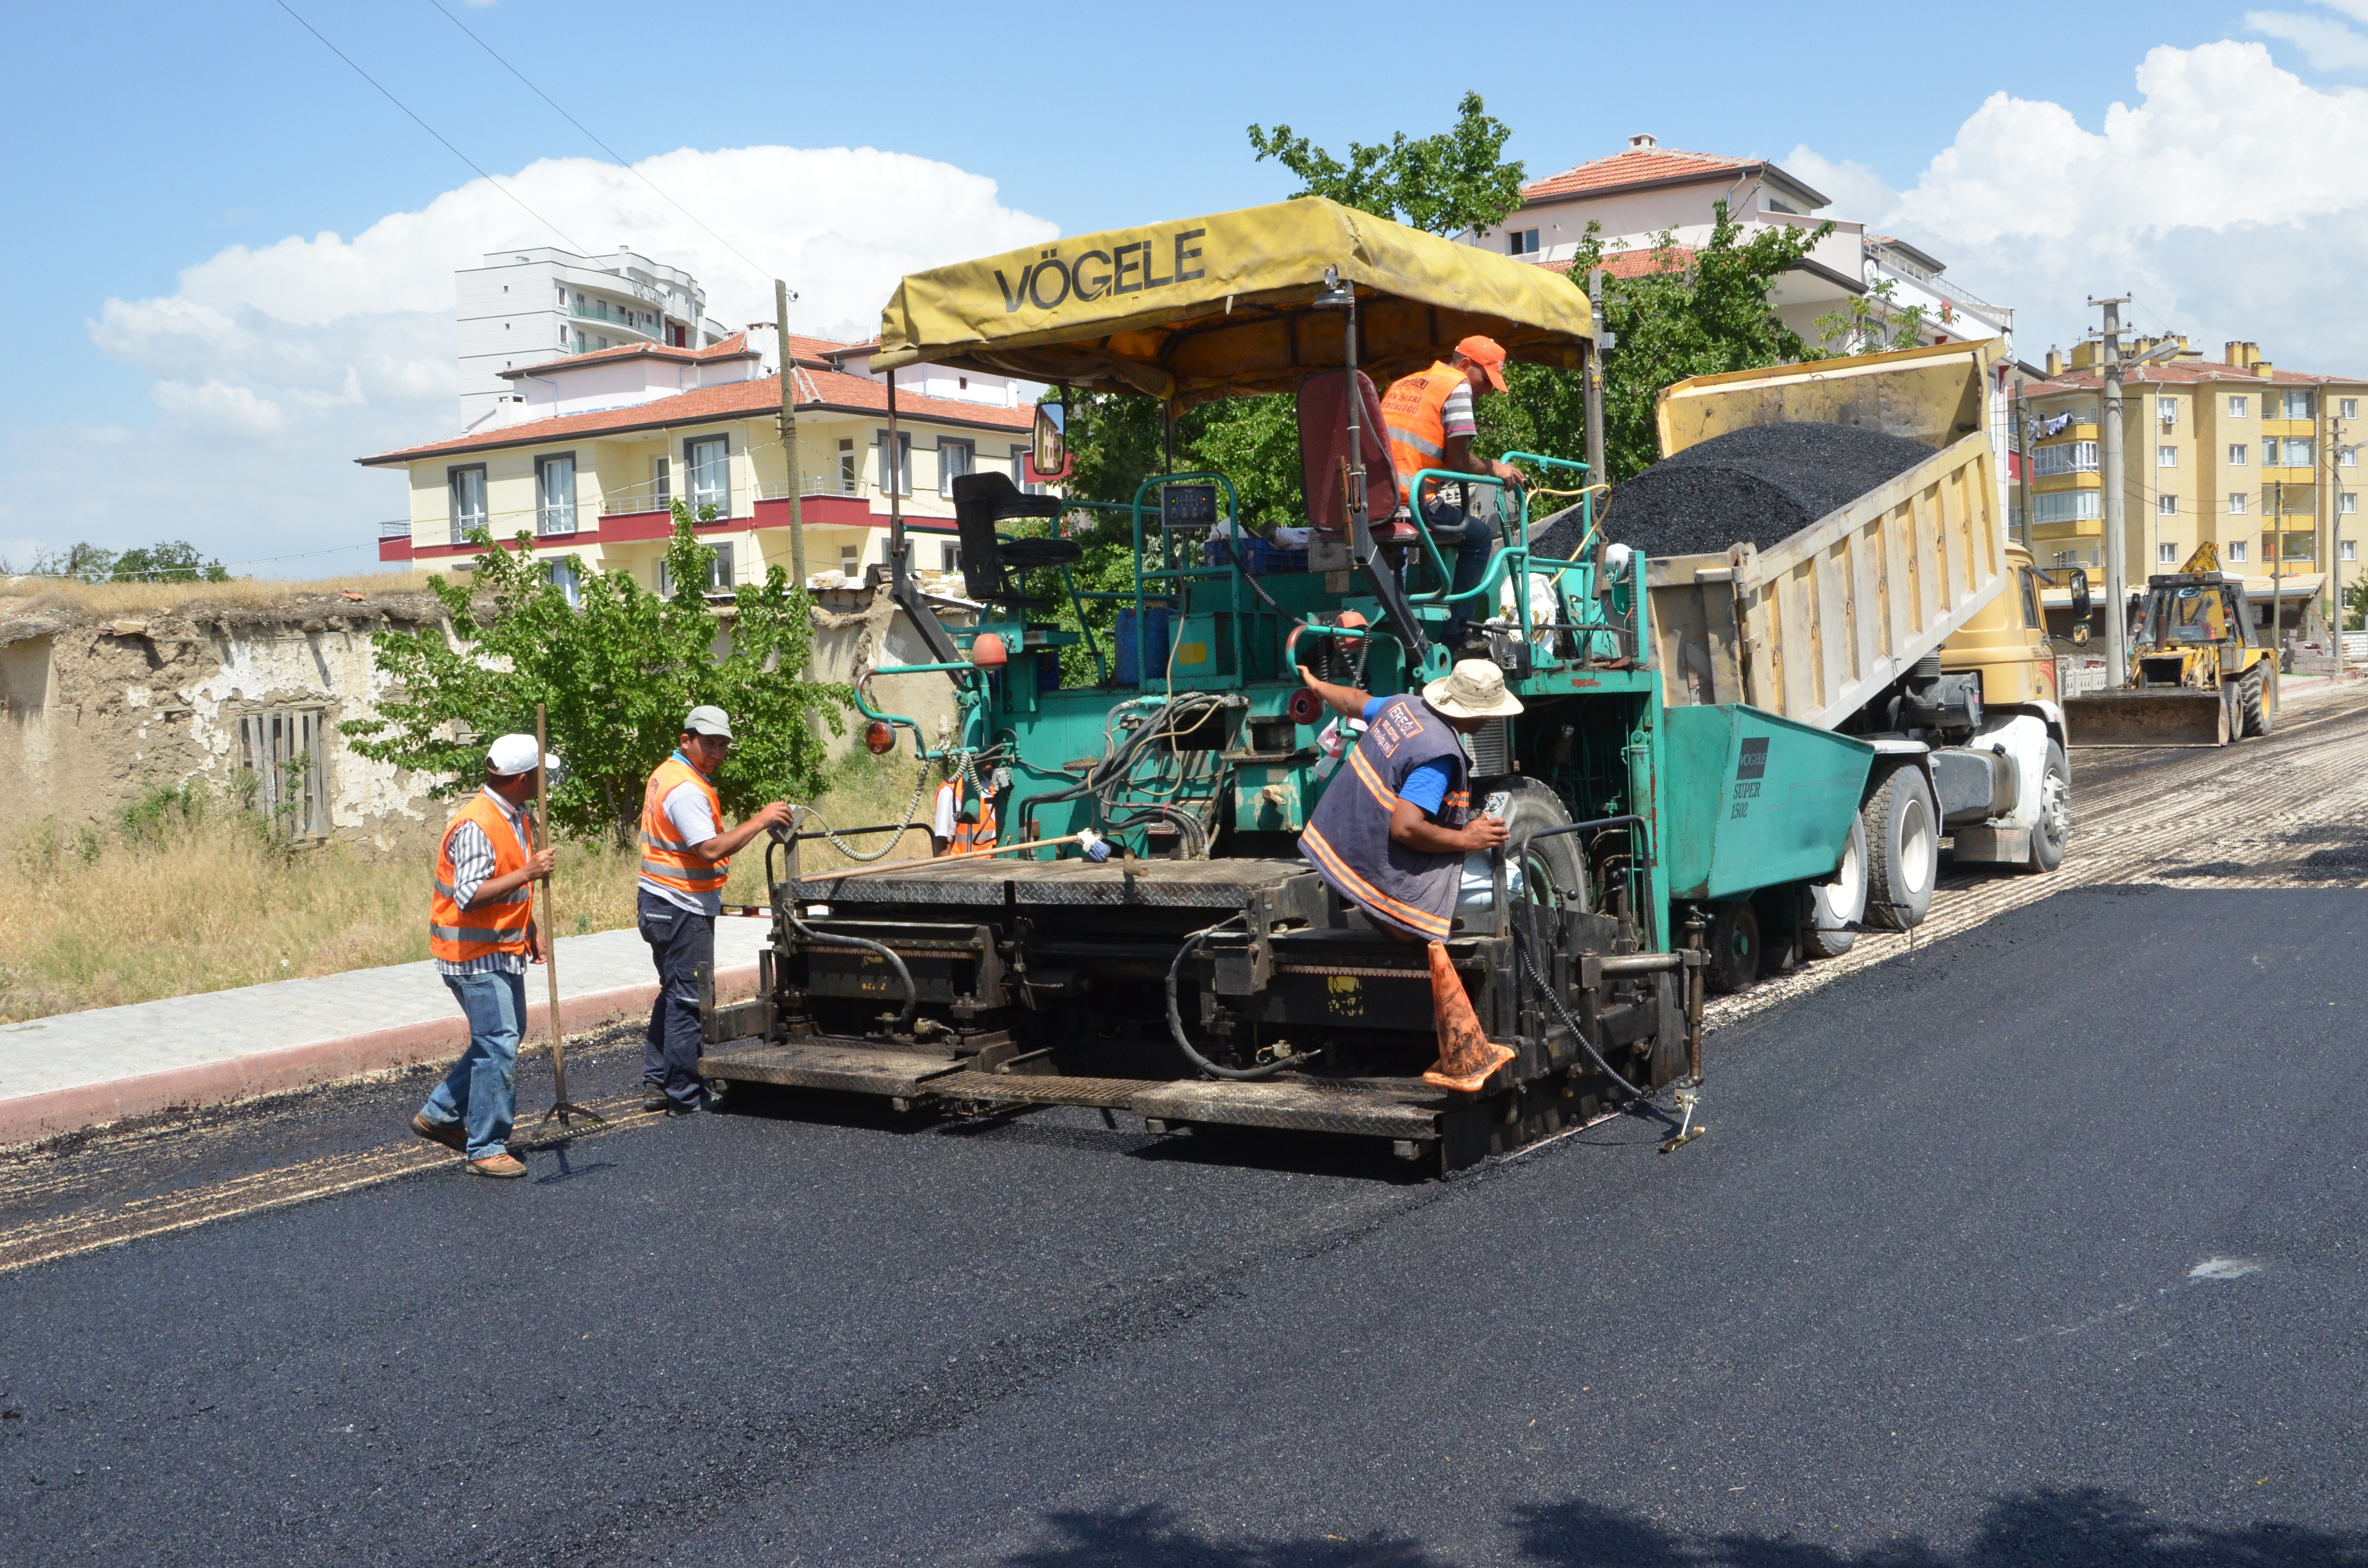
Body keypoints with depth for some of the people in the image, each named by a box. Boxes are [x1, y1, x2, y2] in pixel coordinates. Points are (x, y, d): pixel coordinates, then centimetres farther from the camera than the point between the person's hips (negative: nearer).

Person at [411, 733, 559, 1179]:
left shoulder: (517, 817, 10)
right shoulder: (476, 825, -22)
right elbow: (469, 896, -29)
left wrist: (532, 931, 18)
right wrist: (529, 872, -33)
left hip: (504, 951, 10)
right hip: (475, 955, -10)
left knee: (502, 1038, 18)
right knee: (499, 1047, -8)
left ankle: (440, 1114, 30)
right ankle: (486, 1149, 2)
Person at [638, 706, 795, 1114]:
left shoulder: (666, 775, 13)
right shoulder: (687, 789, -20)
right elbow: (710, 850, -28)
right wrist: (760, 821, -25)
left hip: (660, 901, 11)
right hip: (683, 908, -11)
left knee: (673, 994, 19)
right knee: (688, 1001, -4)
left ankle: (655, 1084, 24)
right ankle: (685, 1097, 1)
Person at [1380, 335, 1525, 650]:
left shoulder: (1401, 385, 23)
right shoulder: (1456, 385, 0)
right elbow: (1459, 461, -6)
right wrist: (1494, 468, 11)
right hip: (1412, 504, -8)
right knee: (1480, 535, 14)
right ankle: (1457, 634, 9)